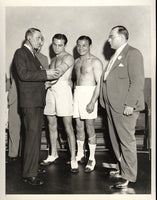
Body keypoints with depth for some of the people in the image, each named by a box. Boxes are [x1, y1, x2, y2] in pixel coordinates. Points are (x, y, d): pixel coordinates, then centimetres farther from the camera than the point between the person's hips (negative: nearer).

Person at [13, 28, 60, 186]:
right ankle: (29, 174, -5)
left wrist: (48, 76, 8)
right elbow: (23, 74, -18)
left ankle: (32, 166, 23)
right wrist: (45, 74, -18)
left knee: (35, 135, 13)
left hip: (38, 101, 9)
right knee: (32, 135, -11)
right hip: (29, 101, -9)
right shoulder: (20, 53, -5)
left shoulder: (33, 55, 23)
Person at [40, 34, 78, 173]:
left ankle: (73, 159, -2)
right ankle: (53, 155, 25)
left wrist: (45, 84, -13)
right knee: (52, 125, 12)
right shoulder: (53, 60, 22)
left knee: (68, 127, -6)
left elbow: (57, 74, -14)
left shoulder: (68, 58, -3)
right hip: (51, 92, 7)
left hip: (63, 91, -7)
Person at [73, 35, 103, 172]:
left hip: (89, 94, -7)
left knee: (90, 127, -4)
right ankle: (80, 155, 24)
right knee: (79, 126, 11)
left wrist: (93, 102, -20)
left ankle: (92, 159, 5)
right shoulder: (77, 61, 16)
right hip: (77, 93, 7)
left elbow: (99, 83, -13)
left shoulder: (95, 61, -7)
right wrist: (73, 95, 11)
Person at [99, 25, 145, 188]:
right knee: (115, 139, 16)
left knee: (126, 140, -2)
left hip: (124, 107, -9)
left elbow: (137, 81, -16)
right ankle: (120, 166, 30)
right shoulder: (115, 56, 21)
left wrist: (130, 104, -21)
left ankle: (128, 175, 7)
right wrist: (105, 101, 13)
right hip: (112, 105, 9)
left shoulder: (133, 54, -8)